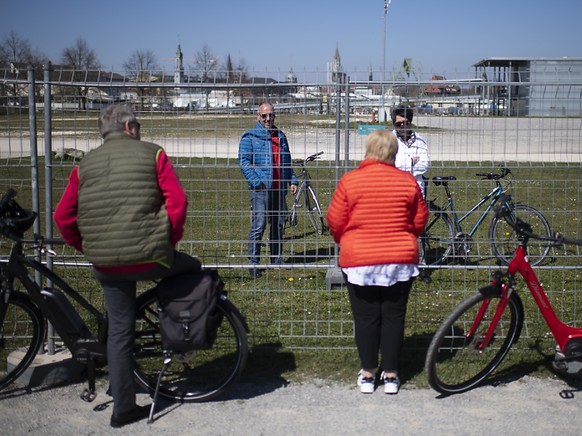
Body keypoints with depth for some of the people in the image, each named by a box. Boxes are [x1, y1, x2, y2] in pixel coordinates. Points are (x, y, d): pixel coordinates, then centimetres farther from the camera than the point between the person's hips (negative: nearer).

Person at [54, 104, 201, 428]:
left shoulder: (85, 165, 11)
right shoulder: (152, 154, 1)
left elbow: (63, 217, 8)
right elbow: (177, 201, -9)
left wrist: (89, 248, 19)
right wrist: (171, 240, 4)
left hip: (106, 266, 4)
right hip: (150, 259, -4)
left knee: (120, 331, 14)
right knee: (192, 269, 26)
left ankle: (123, 408, 19)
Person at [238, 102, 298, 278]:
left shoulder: (281, 136, 18)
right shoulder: (250, 136, 0)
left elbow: (287, 162, 26)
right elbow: (244, 161, -7)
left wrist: (293, 181, 14)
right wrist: (257, 182, -15)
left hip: (279, 189, 6)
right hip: (260, 189, -6)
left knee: (279, 225, 11)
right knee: (258, 226, -8)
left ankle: (277, 259, 22)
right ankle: (253, 262, -1)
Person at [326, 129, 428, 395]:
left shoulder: (349, 181, -8)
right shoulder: (408, 182, -2)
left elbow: (335, 222, -3)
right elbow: (420, 221, 6)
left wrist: (345, 243, 17)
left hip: (359, 261, -1)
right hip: (400, 262, 2)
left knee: (366, 318, 8)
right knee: (394, 317, 10)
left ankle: (368, 375, 16)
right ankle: (391, 375, 16)